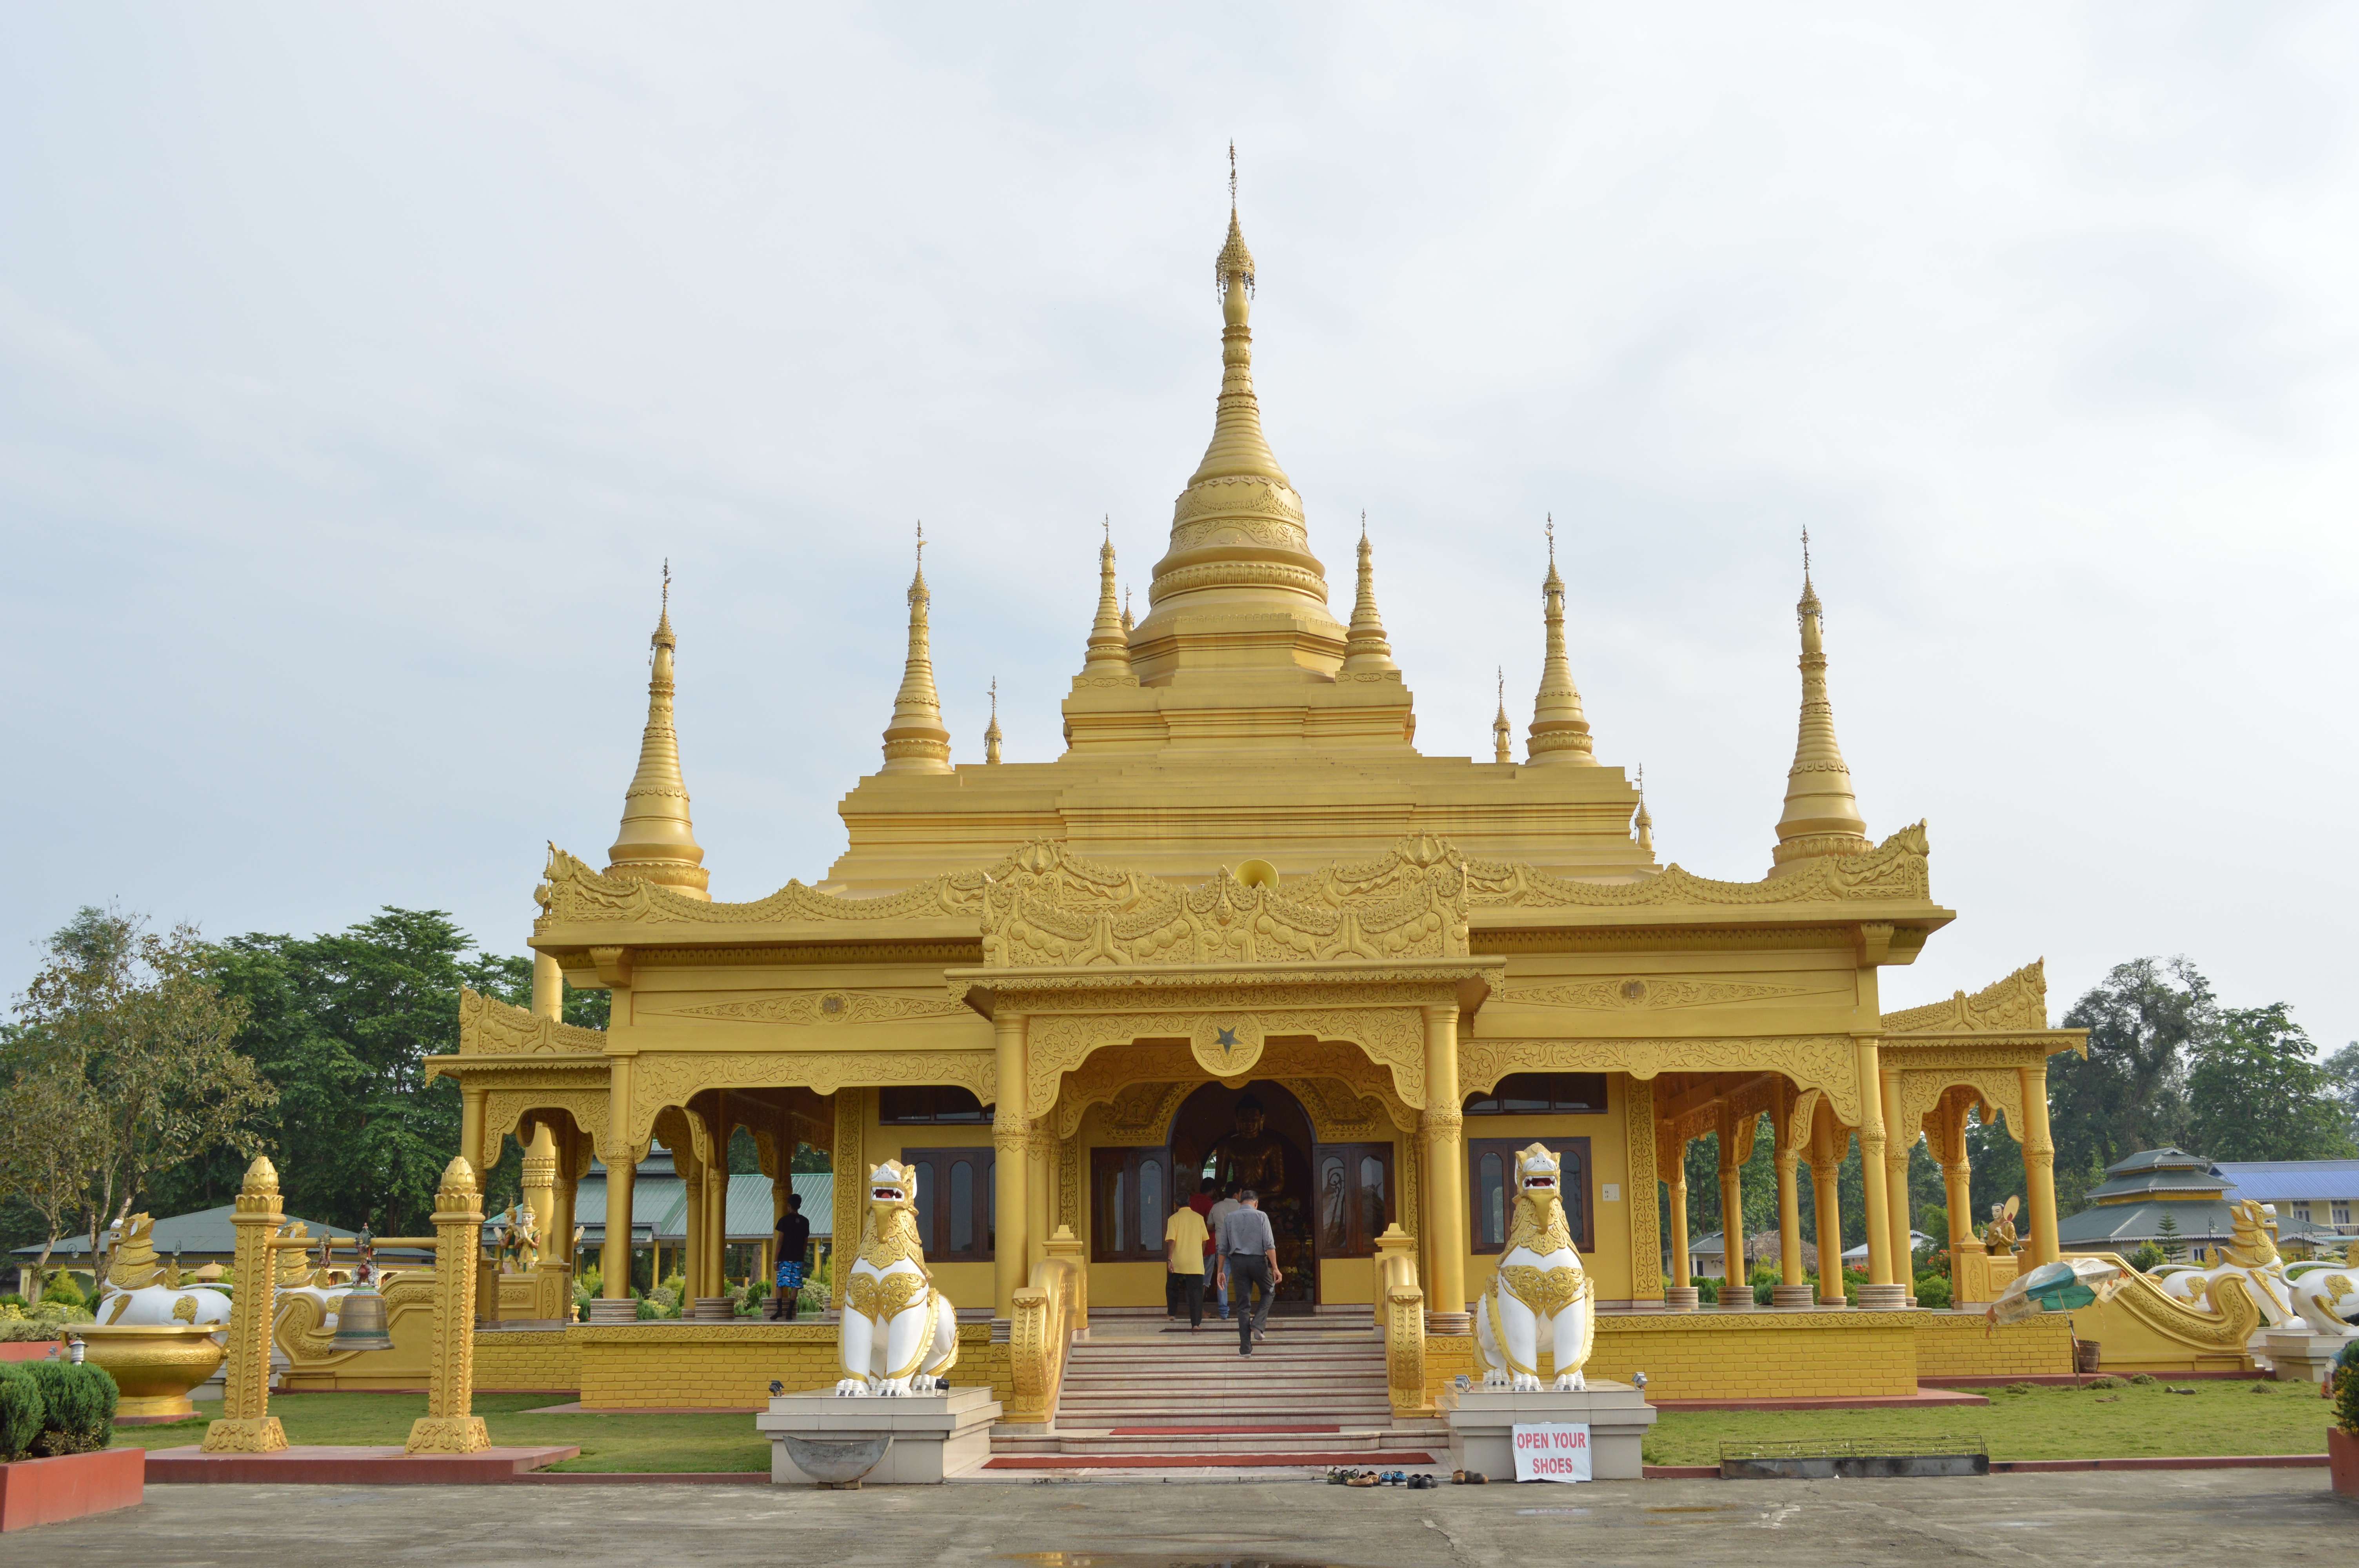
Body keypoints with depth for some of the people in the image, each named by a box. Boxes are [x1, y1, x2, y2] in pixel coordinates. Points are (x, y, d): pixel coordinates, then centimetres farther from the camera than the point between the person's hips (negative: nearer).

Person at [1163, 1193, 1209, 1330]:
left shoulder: (1174, 1219, -2)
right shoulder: (1199, 1218, 5)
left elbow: (1171, 1241, -10)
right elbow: (1204, 1240, 9)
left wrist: (1169, 1259, -11)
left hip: (1178, 1262, -1)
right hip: (1195, 1262, 1)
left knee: (1172, 1288, 19)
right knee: (1196, 1292, -1)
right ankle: (1196, 1323, -10)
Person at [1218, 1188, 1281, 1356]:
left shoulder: (1229, 1219, 9)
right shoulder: (1261, 1217, 0)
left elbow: (1223, 1248, 8)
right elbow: (1269, 1245, -8)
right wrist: (1275, 1268, -7)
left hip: (1237, 1261, 3)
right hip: (1258, 1260, -3)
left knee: (1243, 1305, 5)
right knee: (1269, 1291, 23)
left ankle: (1245, 1348, 2)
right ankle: (1258, 1324, 1)